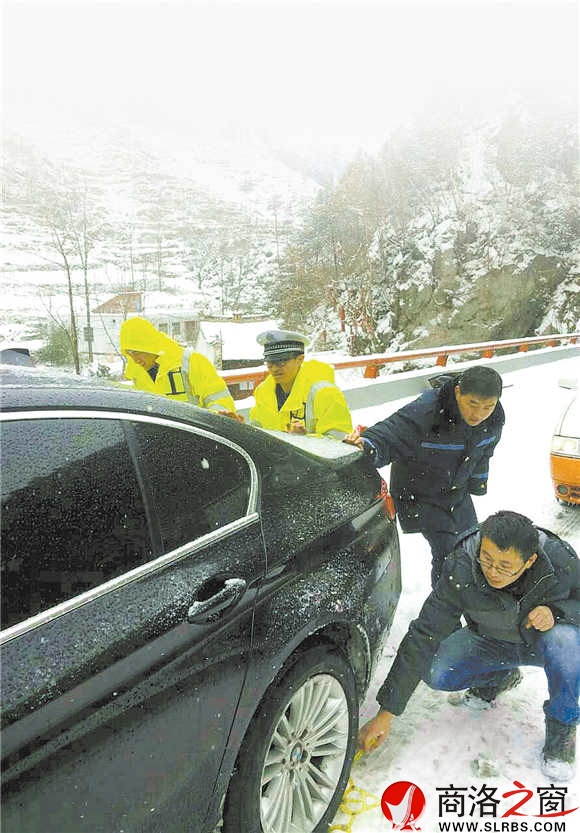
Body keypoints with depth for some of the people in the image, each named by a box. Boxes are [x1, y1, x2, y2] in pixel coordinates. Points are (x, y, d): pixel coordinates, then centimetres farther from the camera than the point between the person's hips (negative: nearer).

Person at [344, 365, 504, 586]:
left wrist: (477, 481, 19)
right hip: (418, 495, -6)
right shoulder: (425, 411, -35)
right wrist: (366, 446, -61)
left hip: (457, 493, 7)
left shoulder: (495, 419, -13)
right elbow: (387, 435, -39)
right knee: (447, 552, -15)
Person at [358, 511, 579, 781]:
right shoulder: (460, 572, -30)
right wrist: (386, 713, -28)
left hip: (541, 640, -1)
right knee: (435, 673, -23)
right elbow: (422, 637, -27)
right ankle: (500, 678, 10)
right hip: (490, 642, 1)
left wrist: (555, 611, -34)